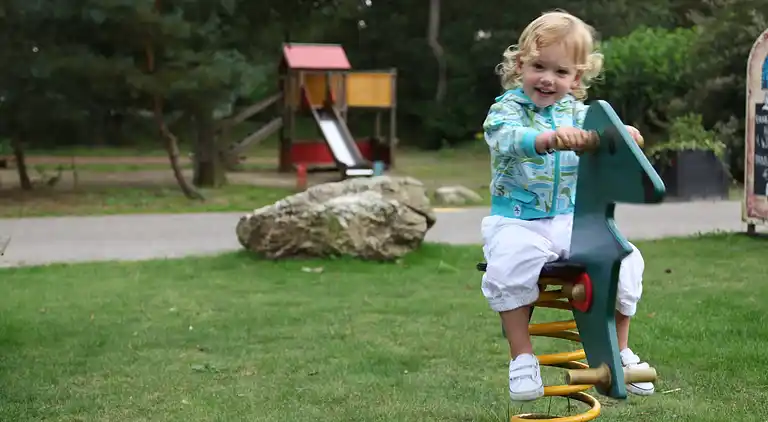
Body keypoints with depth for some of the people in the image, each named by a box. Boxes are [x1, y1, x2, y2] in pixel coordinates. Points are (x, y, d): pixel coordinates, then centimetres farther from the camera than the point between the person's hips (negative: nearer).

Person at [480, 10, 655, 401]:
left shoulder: (577, 113, 8)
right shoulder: (507, 108, -6)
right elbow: (508, 137, -28)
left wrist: (621, 134, -31)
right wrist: (549, 139, -48)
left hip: (572, 219, 4)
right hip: (515, 221, -4)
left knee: (624, 259, -15)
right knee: (511, 263, -34)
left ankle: (619, 350, 7)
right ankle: (522, 357, -17)